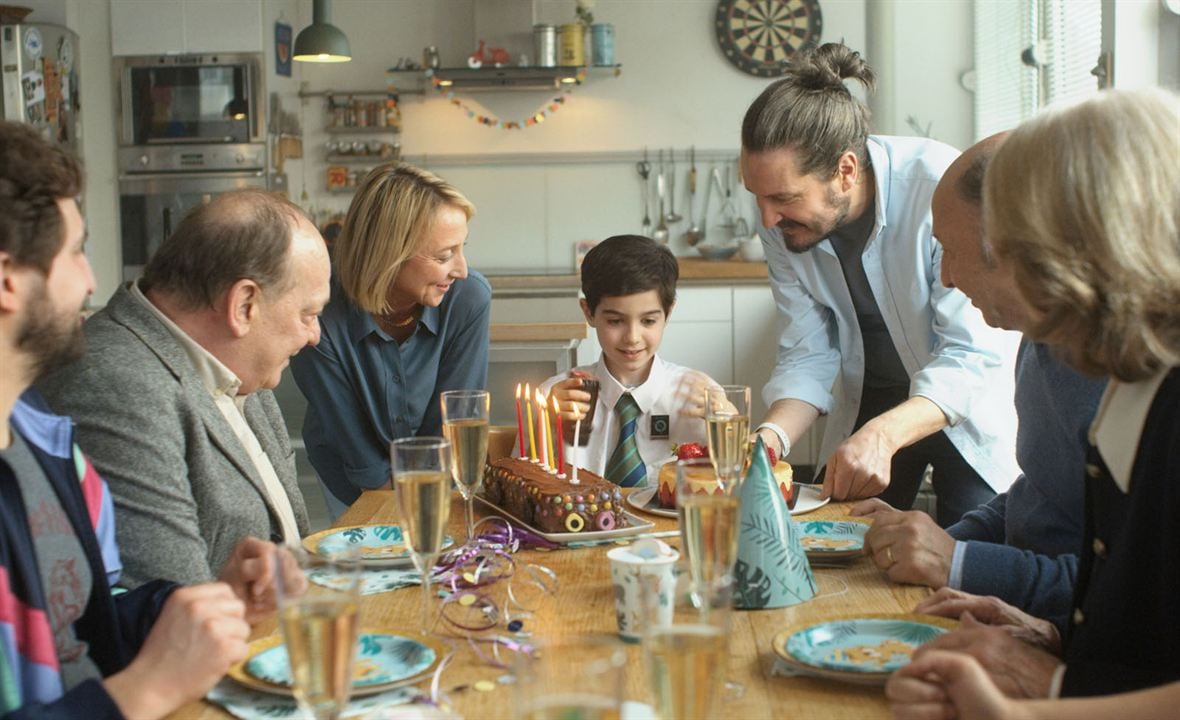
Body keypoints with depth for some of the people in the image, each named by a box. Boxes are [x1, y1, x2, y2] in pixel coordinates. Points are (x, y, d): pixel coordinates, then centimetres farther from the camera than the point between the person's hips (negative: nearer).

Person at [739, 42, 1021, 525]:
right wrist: (772, 436, -28)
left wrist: (883, 435, -45)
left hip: (968, 407, -4)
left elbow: (974, 354, -31)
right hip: (869, 404, 4)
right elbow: (808, 355, -9)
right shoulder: (782, 226, -15)